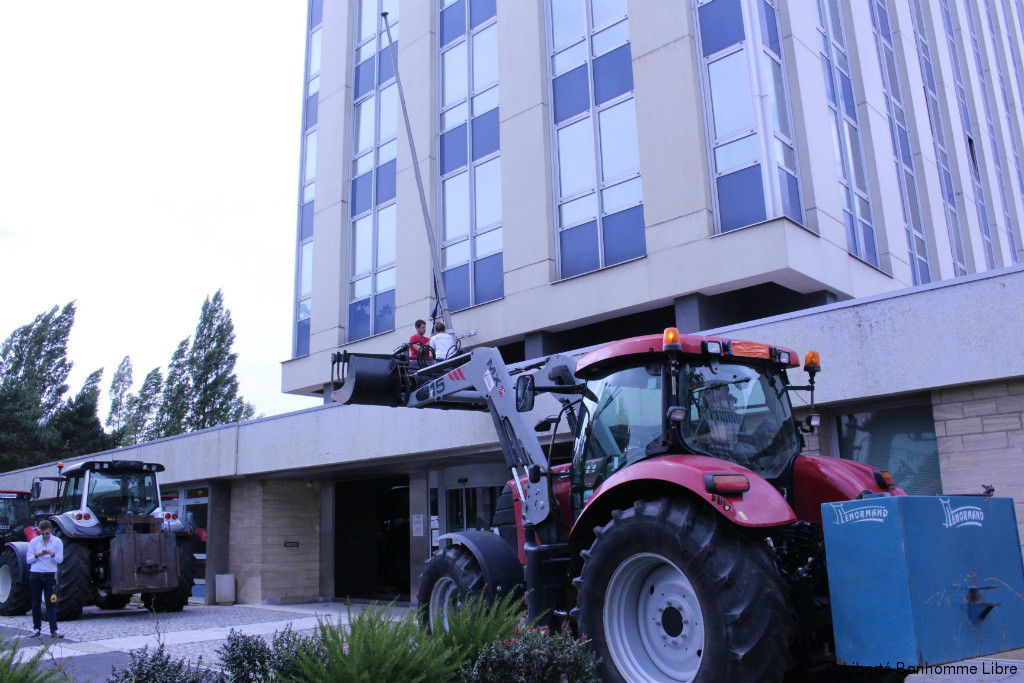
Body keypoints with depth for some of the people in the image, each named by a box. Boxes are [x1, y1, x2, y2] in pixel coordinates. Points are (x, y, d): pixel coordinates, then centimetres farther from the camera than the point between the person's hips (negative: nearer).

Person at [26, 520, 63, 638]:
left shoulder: (57, 542, 4)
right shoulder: (33, 542, 7)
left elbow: (60, 559, -1)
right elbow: (28, 560, 4)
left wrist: (52, 555, -22)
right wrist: (37, 555, -16)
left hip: (50, 575, -2)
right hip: (35, 575, 2)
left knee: (51, 603, -6)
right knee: (35, 604, 6)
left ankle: (54, 630, -8)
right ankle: (37, 629, 19)